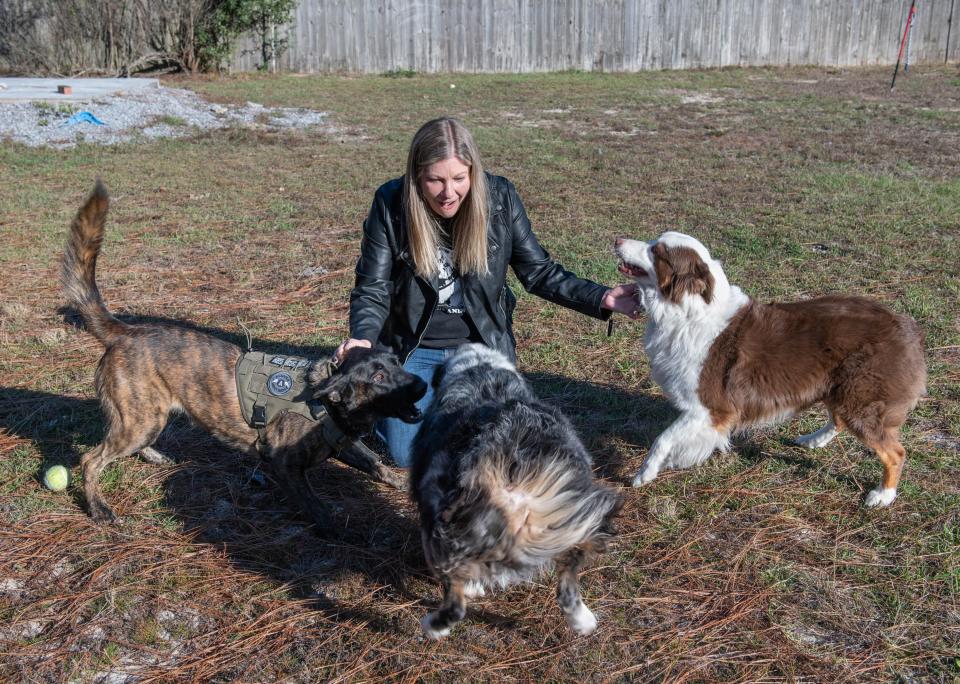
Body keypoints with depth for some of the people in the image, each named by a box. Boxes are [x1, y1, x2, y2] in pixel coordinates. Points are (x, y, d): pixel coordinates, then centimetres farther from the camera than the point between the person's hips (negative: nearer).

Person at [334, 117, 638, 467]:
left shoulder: (499, 197, -14)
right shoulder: (391, 203, -16)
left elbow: (538, 271, -5)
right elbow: (373, 288, -11)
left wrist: (601, 299, -19)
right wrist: (363, 338, -32)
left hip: (481, 346, 1)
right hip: (414, 349, -1)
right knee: (407, 455, -5)